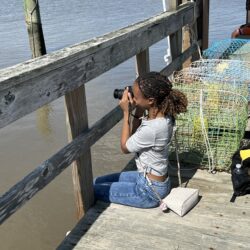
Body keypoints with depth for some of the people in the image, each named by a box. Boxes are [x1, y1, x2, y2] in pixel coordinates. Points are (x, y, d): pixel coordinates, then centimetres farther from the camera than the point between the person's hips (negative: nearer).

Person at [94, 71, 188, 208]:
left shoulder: (152, 129, -34)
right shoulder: (163, 115, -7)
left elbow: (125, 147, -14)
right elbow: (134, 138, 6)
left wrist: (126, 112, -14)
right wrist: (138, 112, -8)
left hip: (150, 191, -9)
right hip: (146, 176, 9)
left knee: (94, 190, 2)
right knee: (99, 181, 17)